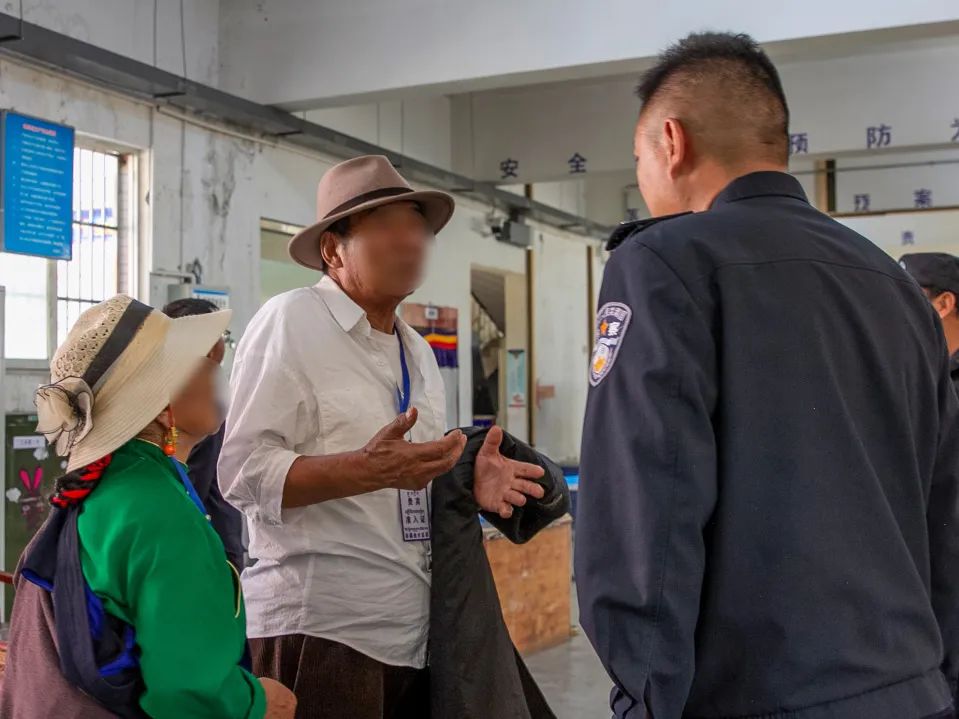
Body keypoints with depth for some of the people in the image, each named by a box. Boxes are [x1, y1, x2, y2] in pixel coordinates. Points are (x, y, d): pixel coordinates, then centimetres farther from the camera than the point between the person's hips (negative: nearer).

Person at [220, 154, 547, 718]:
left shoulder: (419, 353, 16)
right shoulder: (291, 323, -8)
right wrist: (368, 470, -28)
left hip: (416, 633, 8)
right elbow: (243, 473, -16)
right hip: (321, 629, -7)